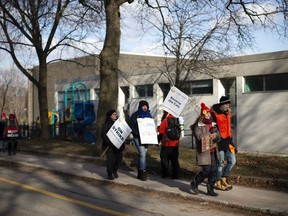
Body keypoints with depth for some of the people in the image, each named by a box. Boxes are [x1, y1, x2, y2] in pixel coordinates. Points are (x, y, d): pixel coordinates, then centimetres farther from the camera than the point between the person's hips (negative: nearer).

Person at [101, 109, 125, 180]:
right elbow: (103, 134, -11)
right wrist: (108, 142, -23)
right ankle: (110, 174, 10)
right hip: (110, 146, -5)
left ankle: (115, 170, 29)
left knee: (119, 158, 5)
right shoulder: (106, 124, -5)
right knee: (110, 159, -5)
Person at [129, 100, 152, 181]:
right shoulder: (135, 115, -3)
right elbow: (131, 126, -7)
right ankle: (142, 172, -13)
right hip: (138, 137, -6)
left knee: (142, 154, 10)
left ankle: (140, 173, 18)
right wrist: (138, 133, -16)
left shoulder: (149, 115, 13)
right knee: (142, 153, -17)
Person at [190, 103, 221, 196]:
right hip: (203, 152, -7)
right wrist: (211, 135, -15)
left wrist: (215, 136, -15)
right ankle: (194, 183, 13)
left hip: (212, 152, 7)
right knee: (206, 170, -10)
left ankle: (210, 189, 18)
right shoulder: (198, 125, -7)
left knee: (213, 171, 7)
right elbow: (199, 137, -21)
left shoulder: (212, 124, 14)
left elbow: (218, 137, 9)